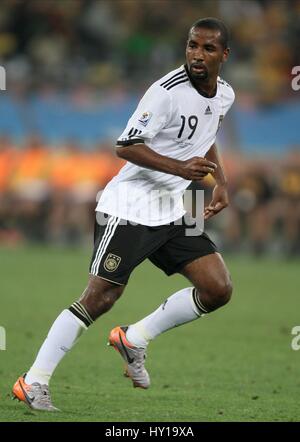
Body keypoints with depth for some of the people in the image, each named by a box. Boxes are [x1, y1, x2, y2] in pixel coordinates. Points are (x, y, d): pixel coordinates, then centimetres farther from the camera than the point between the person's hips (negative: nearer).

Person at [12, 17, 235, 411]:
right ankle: (34, 382, -7)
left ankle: (135, 338, 12)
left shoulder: (224, 95, 6)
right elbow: (126, 146, -20)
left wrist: (221, 182, 17)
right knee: (100, 297, -12)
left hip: (171, 213, 8)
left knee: (218, 289, -2)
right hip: (130, 207, -7)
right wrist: (181, 167, -29)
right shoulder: (168, 91, -19)